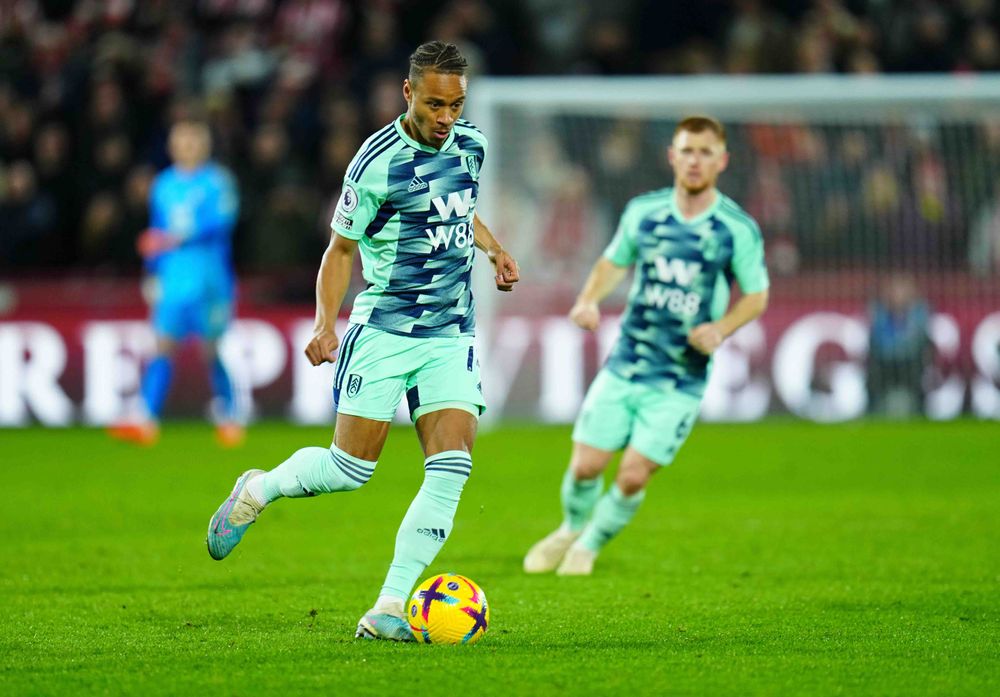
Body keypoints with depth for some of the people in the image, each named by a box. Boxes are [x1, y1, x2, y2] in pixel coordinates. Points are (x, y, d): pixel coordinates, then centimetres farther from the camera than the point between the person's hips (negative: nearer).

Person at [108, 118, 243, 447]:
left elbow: (222, 222, -17)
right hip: (172, 280, 4)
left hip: (209, 280, -4)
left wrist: (182, 238, -25)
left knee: (211, 349, 2)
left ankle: (229, 418, 18)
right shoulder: (164, 185, 13)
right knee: (163, 346, -6)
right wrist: (154, 273, 18)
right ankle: (146, 422, -16)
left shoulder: (217, 182, -4)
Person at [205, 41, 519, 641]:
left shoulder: (471, 145, 5)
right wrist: (326, 325, -16)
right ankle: (257, 492, 26)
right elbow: (342, 249, -4)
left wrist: (494, 248, 10)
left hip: (452, 335, 5)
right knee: (351, 468, -6)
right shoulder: (378, 163, -13)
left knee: (452, 468, -12)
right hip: (384, 329, -5)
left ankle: (388, 610, -9)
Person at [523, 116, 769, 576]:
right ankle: (572, 529, 31)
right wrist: (589, 299, -1)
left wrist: (721, 328, -15)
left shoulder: (738, 229, -6)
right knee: (585, 467, -2)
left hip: (681, 382, -2)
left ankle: (590, 546, 22)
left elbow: (756, 295, 4)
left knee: (633, 477, -7)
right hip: (625, 366, 2)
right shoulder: (643, 212, 2)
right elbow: (614, 262, 18)